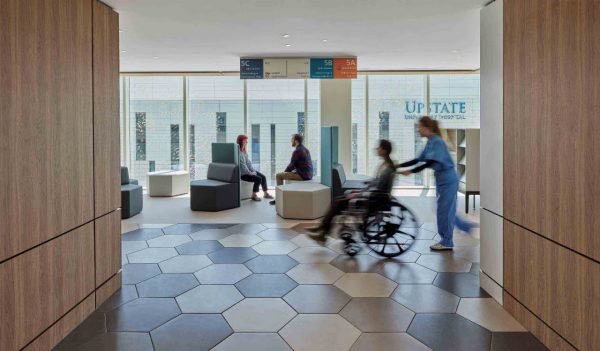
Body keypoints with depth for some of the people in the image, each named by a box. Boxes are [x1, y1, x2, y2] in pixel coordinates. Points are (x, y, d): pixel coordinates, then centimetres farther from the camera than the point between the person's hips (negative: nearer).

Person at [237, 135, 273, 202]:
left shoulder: (244, 151, 13)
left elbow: (248, 162, 10)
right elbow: (242, 165, -19)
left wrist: (253, 171, -1)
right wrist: (249, 173, -18)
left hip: (249, 171, 9)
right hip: (242, 173, -9)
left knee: (263, 176, -1)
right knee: (258, 179, -21)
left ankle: (266, 193, 9)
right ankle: (254, 195, -6)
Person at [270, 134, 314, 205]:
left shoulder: (297, 151, -16)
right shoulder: (305, 149, 15)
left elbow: (291, 165, -12)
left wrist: (284, 172, 8)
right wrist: (286, 171, 18)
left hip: (302, 175, -10)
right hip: (308, 174, 10)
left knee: (278, 175, -4)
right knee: (288, 173, 31)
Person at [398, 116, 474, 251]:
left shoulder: (437, 142, -18)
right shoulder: (430, 142, 10)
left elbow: (430, 163, -27)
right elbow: (419, 160, 12)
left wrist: (410, 171, -30)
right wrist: (399, 165, 8)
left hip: (447, 179, -9)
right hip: (441, 179, 9)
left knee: (445, 210, -1)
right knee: (446, 209, 15)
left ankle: (446, 242, 11)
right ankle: (468, 227, 30)